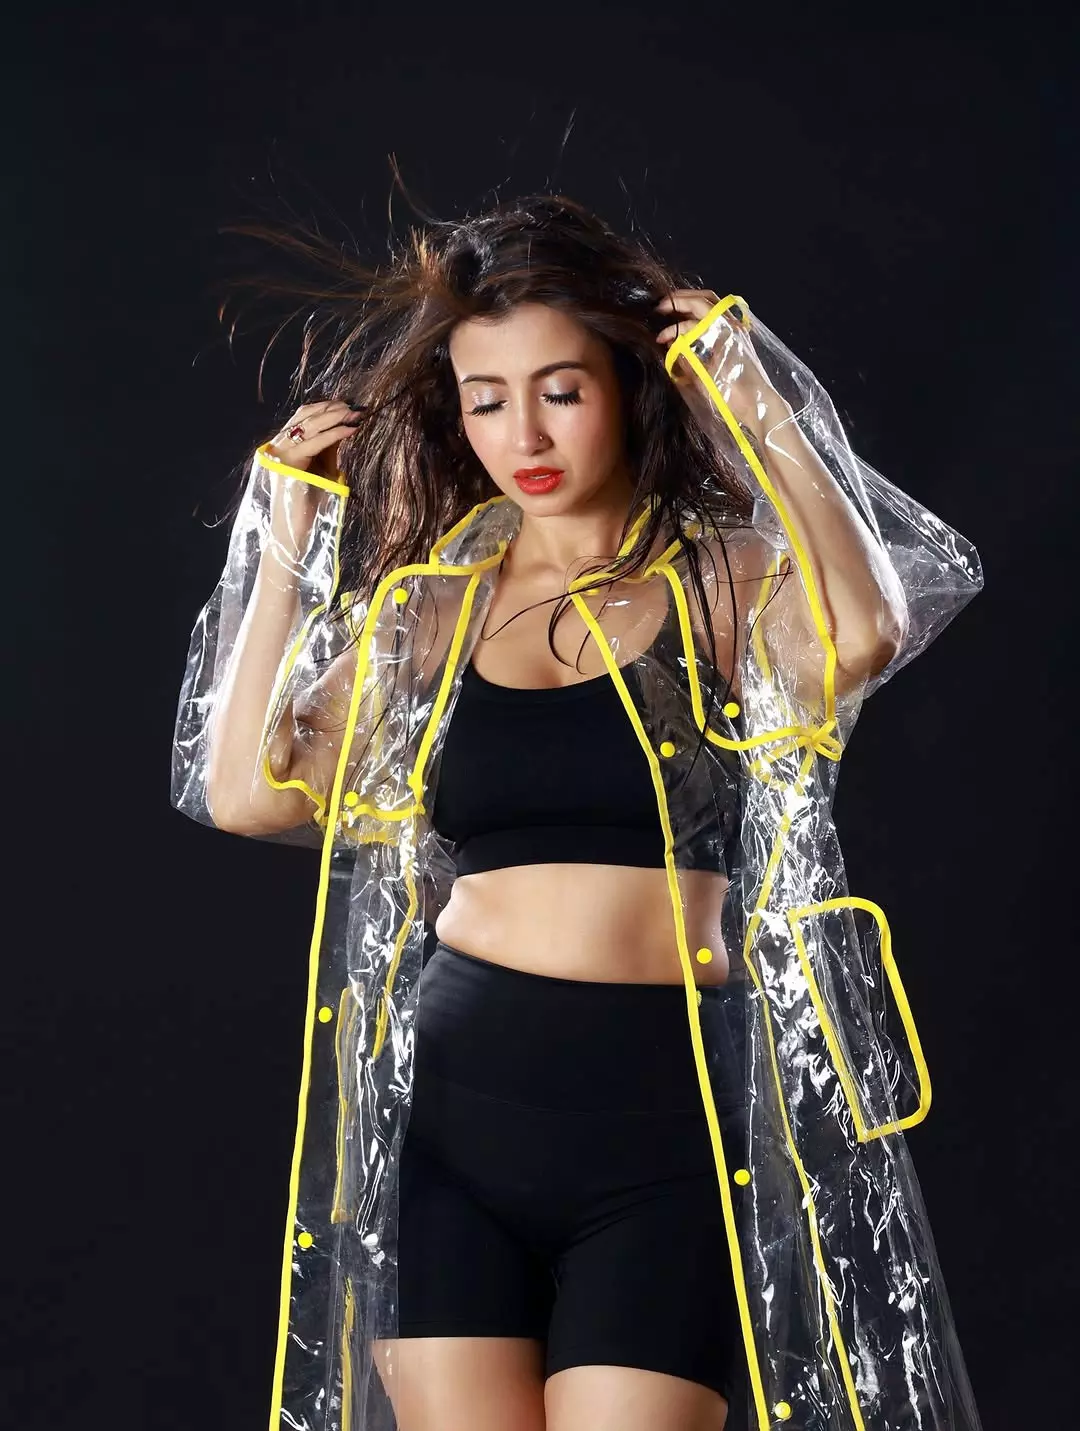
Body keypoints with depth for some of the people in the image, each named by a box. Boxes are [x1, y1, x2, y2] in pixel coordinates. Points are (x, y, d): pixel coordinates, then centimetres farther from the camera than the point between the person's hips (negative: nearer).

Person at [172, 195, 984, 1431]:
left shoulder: (724, 579, 2)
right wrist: (286, 542, 5)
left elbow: (861, 637, -21)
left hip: (664, 1113, -3)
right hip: (447, 1106, 3)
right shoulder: (430, 605, 10)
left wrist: (756, 403, -11)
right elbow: (245, 791, 2)